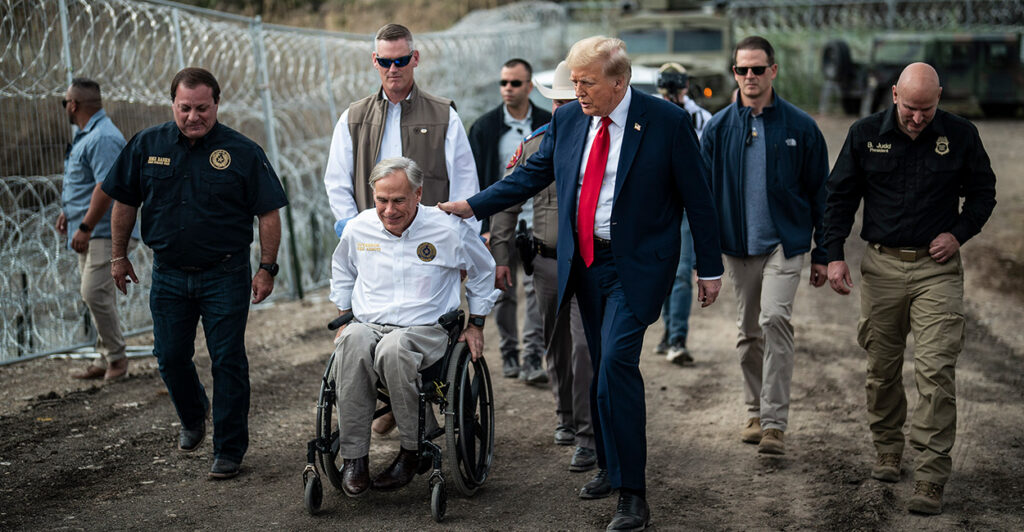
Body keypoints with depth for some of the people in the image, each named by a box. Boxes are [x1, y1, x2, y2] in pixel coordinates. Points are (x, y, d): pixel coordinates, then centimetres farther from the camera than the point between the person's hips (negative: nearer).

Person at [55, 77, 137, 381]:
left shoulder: (103, 138, -19)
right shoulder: (86, 135, 16)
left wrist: (85, 227, -27)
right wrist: (68, 213, 28)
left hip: (103, 231, -11)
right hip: (88, 231, 11)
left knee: (95, 293, -14)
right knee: (93, 294, 11)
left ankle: (116, 357, -3)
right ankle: (106, 360, 17)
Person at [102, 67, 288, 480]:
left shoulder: (243, 152, -7)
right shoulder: (146, 146, 1)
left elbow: (268, 213, -4)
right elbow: (125, 203, 10)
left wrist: (267, 268, -7)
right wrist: (119, 256, 12)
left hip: (225, 275, -3)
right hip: (169, 274, 3)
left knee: (227, 361, -1)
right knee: (171, 357, 9)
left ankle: (229, 449, 10)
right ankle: (192, 418, 39)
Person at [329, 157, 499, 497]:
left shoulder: (448, 230, -1)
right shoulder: (358, 228, 7)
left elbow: (483, 271, 18)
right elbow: (342, 271, 30)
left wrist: (476, 324, 17)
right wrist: (344, 316, 22)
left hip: (424, 330, -2)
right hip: (368, 325, 3)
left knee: (393, 349, -41)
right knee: (352, 341, -37)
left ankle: (412, 450, -24)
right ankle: (354, 456, -32)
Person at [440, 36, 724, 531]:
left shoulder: (666, 121, -10)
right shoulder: (568, 118, 3)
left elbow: (697, 198, -5)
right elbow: (532, 175, 12)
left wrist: (709, 268, -2)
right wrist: (470, 206, 4)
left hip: (637, 266, -5)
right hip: (585, 262, 5)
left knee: (617, 361, -17)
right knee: (601, 368, 13)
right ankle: (610, 466, 31)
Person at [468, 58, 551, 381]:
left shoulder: (548, 125, 5)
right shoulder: (485, 127, 2)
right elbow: (476, 182, 2)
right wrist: (483, 228, -5)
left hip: (537, 223, 0)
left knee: (537, 290, -8)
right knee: (503, 292, 6)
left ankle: (533, 359, -6)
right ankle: (509, 355, 20)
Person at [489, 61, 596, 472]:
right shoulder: (533, 147, 6)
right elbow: (507, 202, 10)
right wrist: (500, 255, 5)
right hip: (547, 263, 4)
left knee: (586, 345, -13)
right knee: (555, 346, 14)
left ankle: (589, 436, -6)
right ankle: (566, 417, 33)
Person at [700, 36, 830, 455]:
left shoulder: (799, 127, -1)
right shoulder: (718, 128, 4)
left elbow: (819, 192, 3)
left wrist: (823, 254, 2)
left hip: (785, 243, -3)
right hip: (738, 246, 3)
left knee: (775, 319, -18)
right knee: (748, 332, 12)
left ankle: (775, 423, -17)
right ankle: (755, 412, 27)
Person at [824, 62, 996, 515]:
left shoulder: (960, 135, -1)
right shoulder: (866, 134, 1)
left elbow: (983, 191, 12)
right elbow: (840, 196, 7)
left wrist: (959, 232, -5)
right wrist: (834, 254, -2)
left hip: (937, 269, -2)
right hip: (881, 265, 2)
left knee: (936, 371, -9)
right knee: (882, 368, 10)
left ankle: (930, 479, -7)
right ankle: (887, 451, 31)